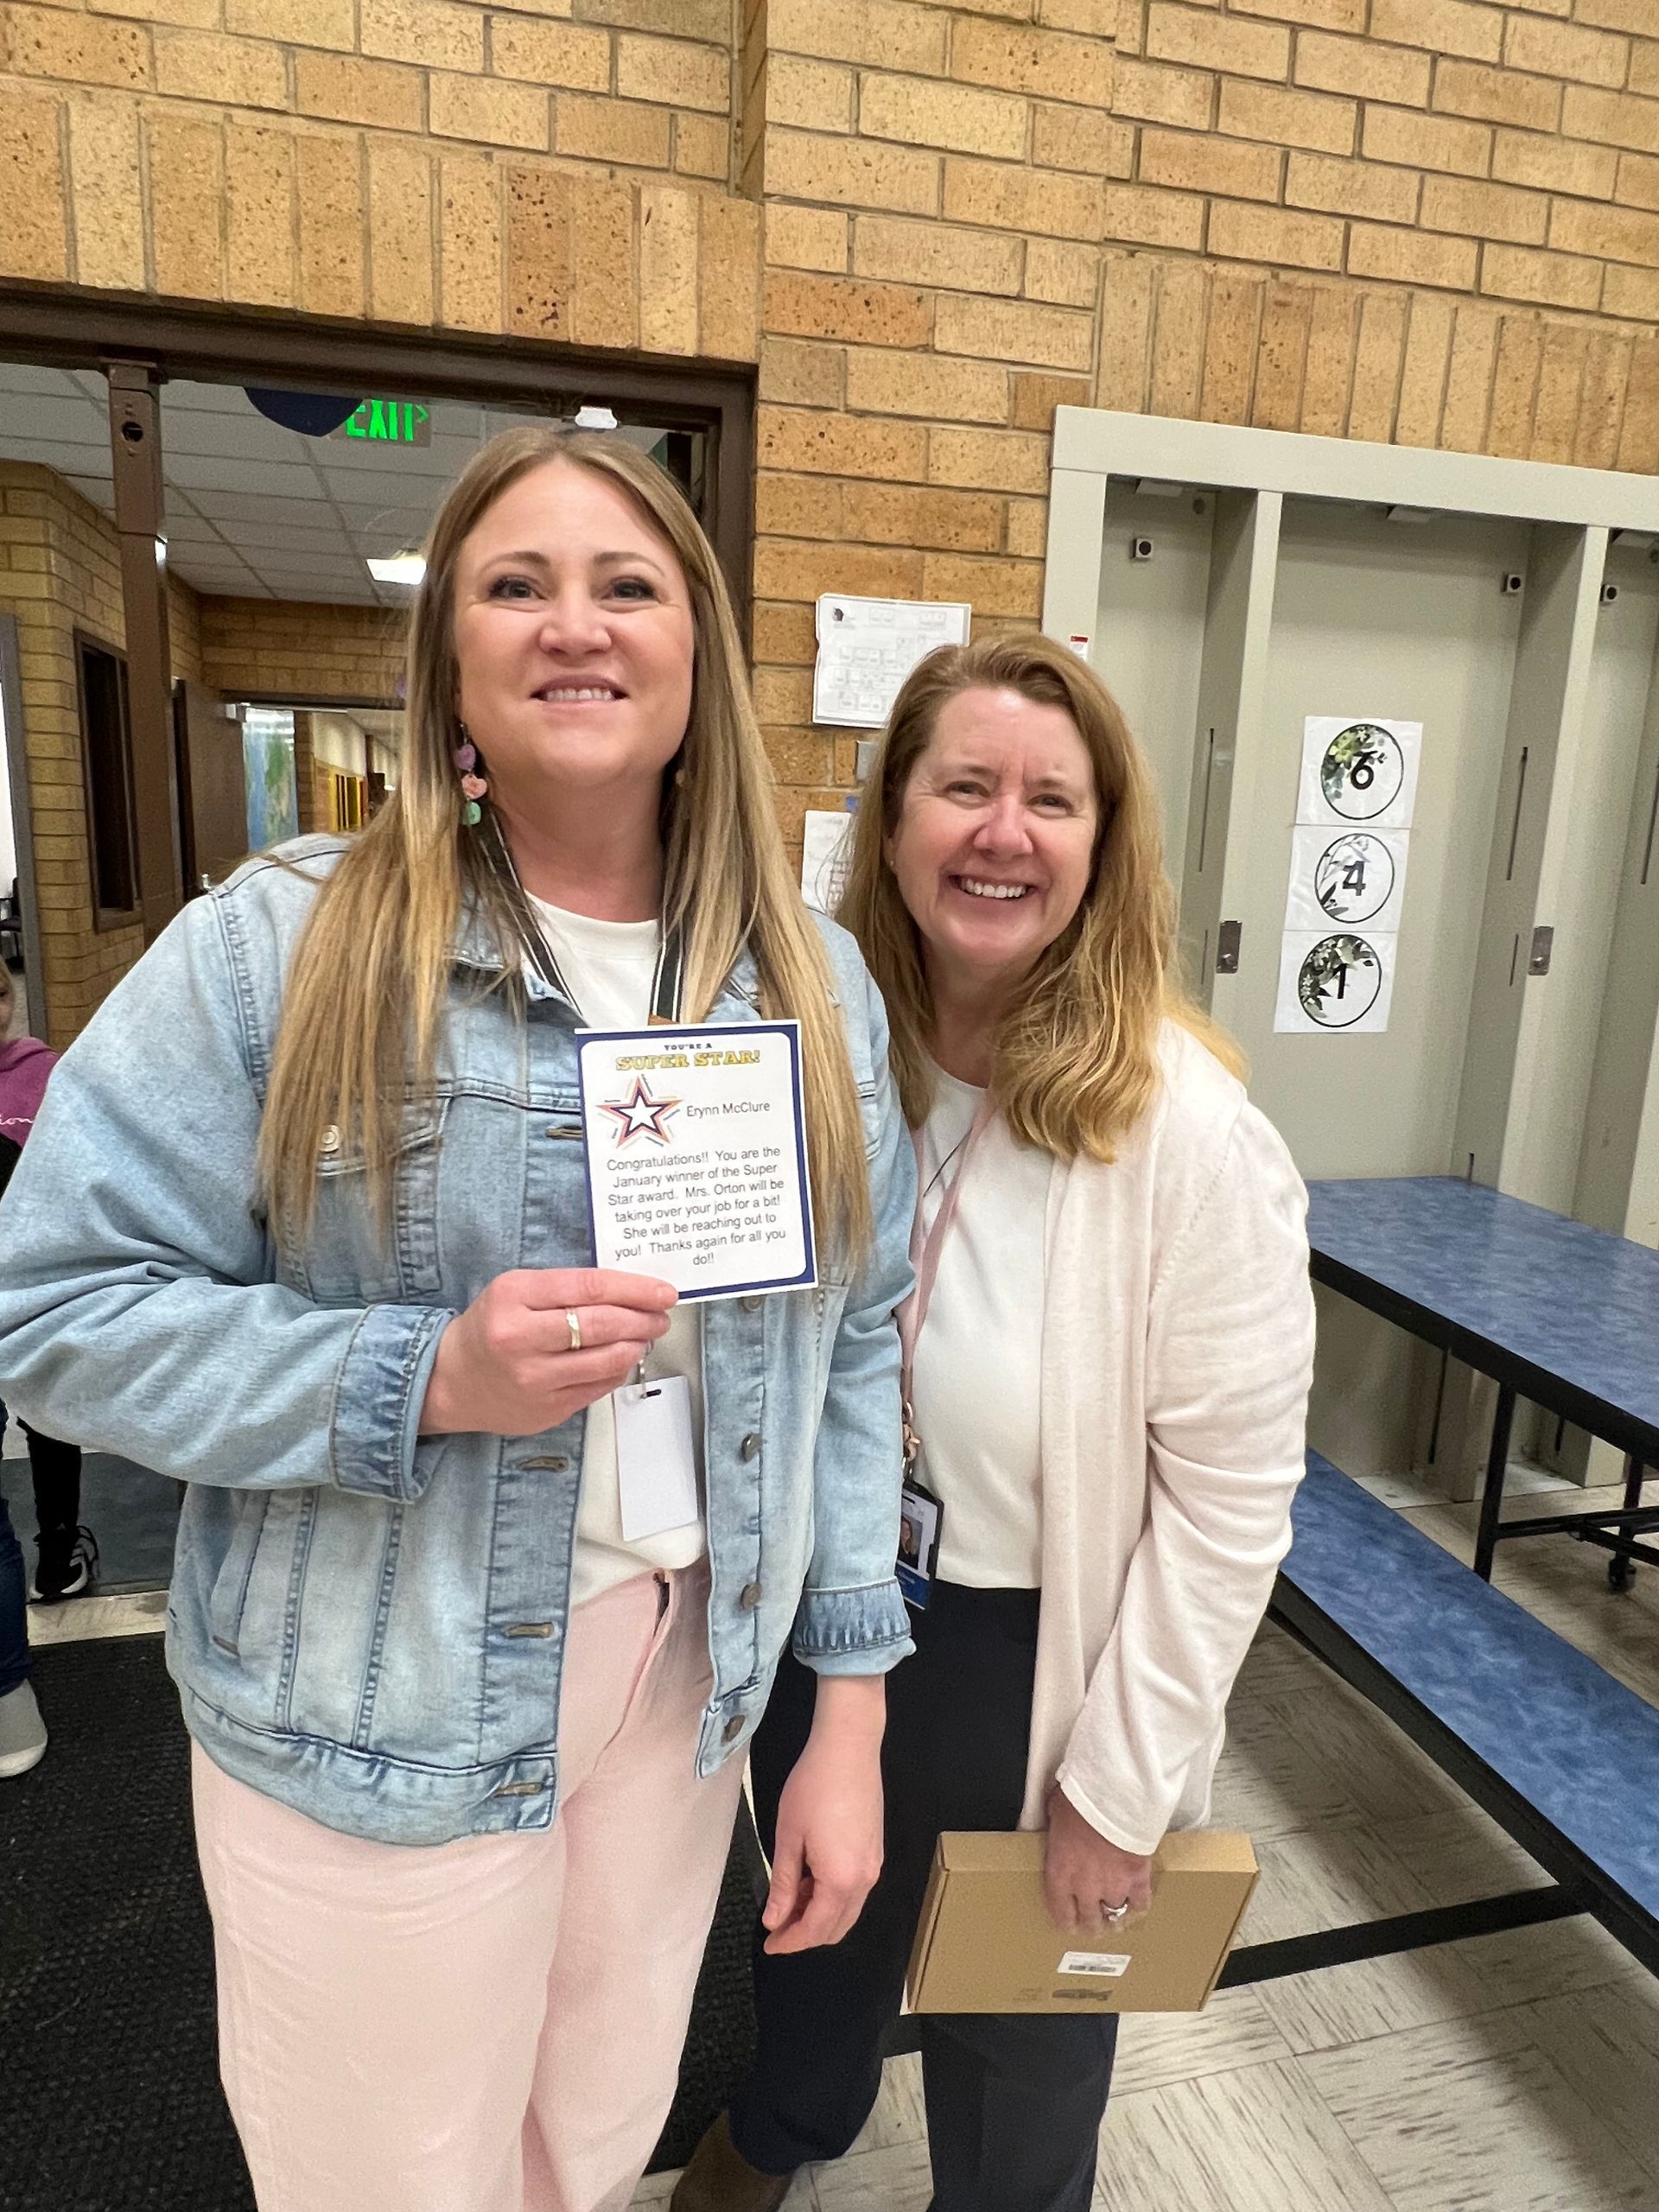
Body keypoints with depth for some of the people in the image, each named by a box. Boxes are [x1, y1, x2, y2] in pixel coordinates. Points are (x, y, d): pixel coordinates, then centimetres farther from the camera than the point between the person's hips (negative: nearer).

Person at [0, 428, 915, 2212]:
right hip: (378, 1719, -3)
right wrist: (421, 1377, -25)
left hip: (686, 1684, 4)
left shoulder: (814, 982, -2)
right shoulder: (283, 943, -13)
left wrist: (851, 1708, 0)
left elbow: (855, 1344, 0)